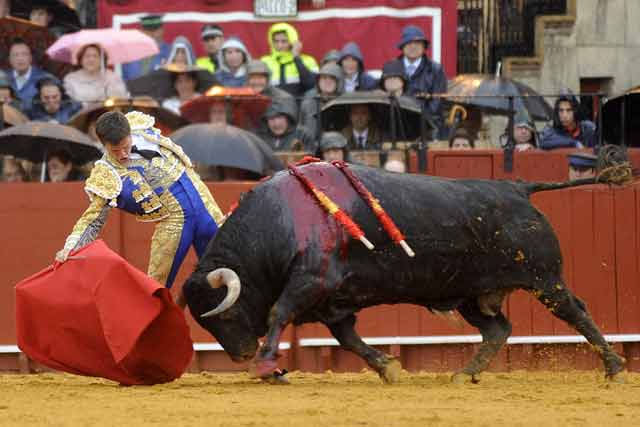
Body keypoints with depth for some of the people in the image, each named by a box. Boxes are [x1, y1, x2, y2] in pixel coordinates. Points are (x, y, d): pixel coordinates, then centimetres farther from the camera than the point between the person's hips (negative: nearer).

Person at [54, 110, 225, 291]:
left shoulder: (141, 126, -6)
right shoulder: (106, 176, -17)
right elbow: (93, 218, -17)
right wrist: (70, 247, -31)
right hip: (173, 218, -4)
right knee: (157, 283, -6)